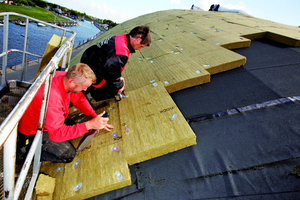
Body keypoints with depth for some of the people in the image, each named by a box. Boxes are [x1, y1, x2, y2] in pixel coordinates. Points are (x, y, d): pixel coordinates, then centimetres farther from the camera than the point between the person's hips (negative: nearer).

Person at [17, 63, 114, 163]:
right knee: (69, 155, -7)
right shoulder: (52, 99, -41)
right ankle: (26, 151, 5)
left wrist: (95, 116, -15)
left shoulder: (65, 77, -18)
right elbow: (58, 133, -34)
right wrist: (89, 125, -37)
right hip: (32, 132, -7)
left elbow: (79, 98, -4)